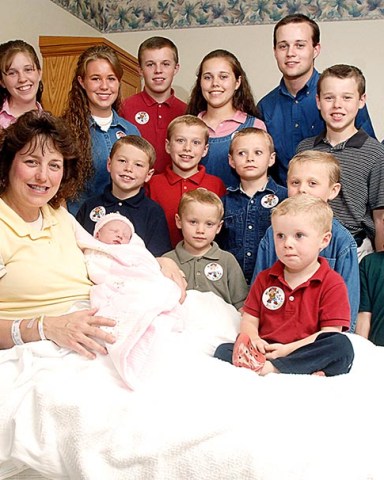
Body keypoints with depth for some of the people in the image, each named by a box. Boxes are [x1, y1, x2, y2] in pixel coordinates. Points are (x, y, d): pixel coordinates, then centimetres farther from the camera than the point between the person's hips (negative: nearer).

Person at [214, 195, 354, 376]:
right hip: (266, 353, 3)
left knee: (342, 346, -31)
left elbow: (331, 333, -8)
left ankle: (271, 368, -33)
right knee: (223, 350, -19)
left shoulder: (332, 283, 1)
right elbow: (249, 321, 12)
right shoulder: (265, 278, 15)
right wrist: (253, 339, -13)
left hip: (307, 354, -3)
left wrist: (289, 349, -19)